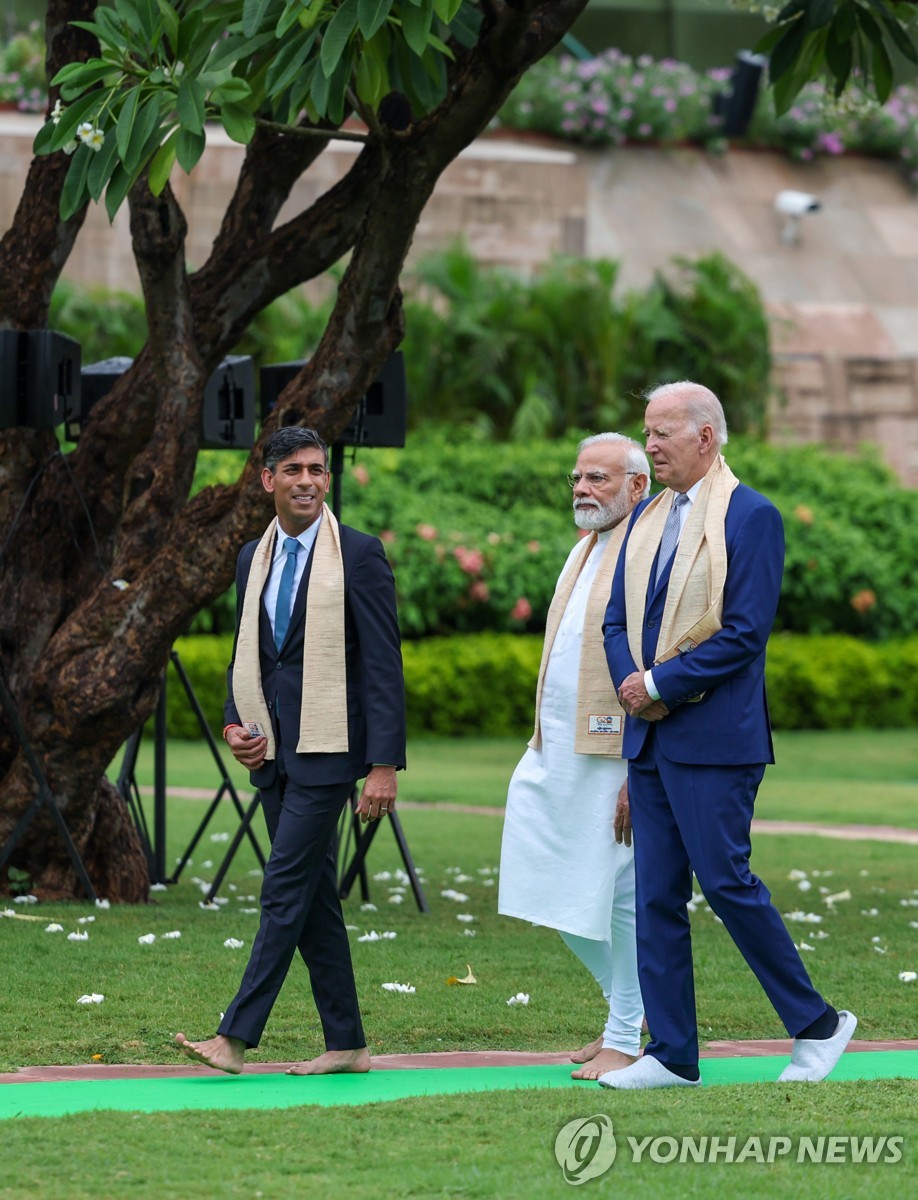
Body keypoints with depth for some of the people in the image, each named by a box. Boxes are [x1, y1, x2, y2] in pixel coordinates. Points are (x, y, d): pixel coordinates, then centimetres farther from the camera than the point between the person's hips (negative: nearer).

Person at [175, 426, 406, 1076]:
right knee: (313, 898, 8)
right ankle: (346, 1045, 13)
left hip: (326, 752, -7)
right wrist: (235, 724, 3)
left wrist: (384, 765, -15)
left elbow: (384, 664, -9)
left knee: (287, 889, -11)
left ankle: (236, 1036, -14)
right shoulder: (255, 558, 13)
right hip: (273, 753, 7)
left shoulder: (359, 554, -6)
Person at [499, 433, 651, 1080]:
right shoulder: (585, 551, 18)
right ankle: (631, 1001, 25)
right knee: (552, 883, 9)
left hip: (617, 753, -9)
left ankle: (626, 1037, 8)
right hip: (558, 748, 9)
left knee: (620, 895, -2)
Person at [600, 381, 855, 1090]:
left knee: (725, 880, -9)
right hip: (649, 737, 8)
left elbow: (745, 632, -14)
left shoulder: (751, 517, -7)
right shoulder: (648, 520, 16)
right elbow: (619, 621, 15)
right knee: (656, 895, 5)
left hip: (715, 738, -8)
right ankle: (671, 1055, 8)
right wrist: (630, 680, -5)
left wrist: (660, 684, -14)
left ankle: (817, 1025, 5)